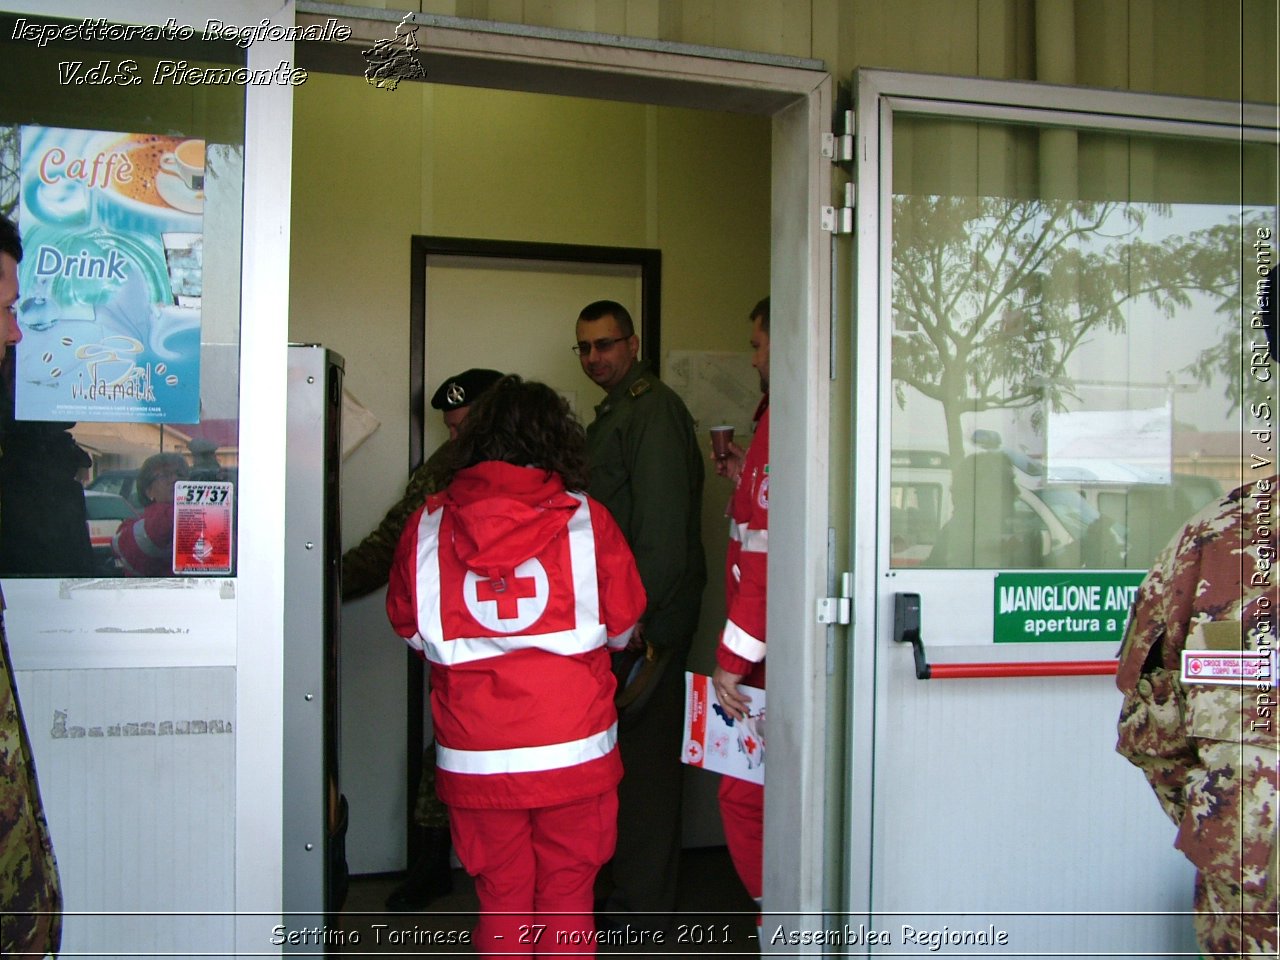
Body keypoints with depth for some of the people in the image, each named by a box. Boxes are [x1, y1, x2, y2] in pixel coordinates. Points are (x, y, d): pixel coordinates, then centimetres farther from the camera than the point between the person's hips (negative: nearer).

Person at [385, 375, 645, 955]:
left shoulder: (427, 526, -4)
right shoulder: (587, 521, -7)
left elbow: (408, 628, 9)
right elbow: (622, 628, 5)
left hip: (474, 758, 1)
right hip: (574, 750, -1)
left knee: (500, 901, 15)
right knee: (567, 900, 14)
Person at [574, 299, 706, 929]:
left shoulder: (653, 410, -12)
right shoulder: (615, 412, 20)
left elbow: (662, 524, -20)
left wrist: (640, 619, -21)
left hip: (649, 617, -10)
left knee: (643, 754, -1)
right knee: (636, 753, 15)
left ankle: (642, 906, 11)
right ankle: (639, 893, 26)